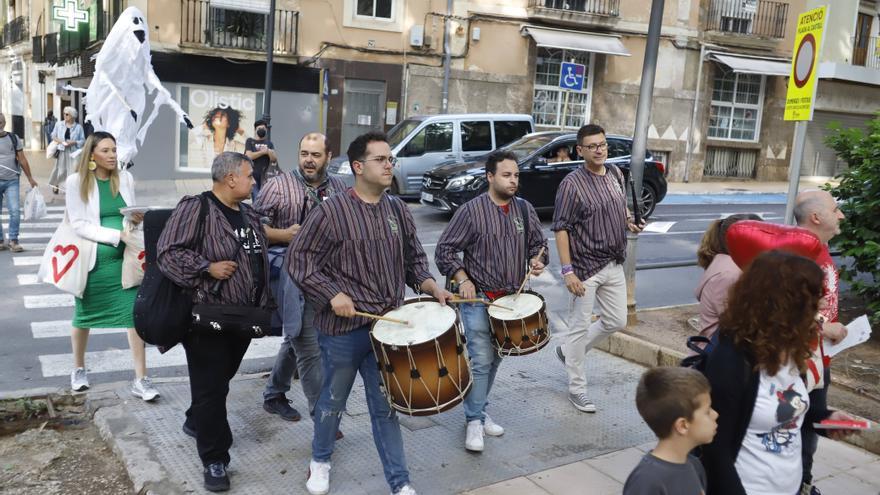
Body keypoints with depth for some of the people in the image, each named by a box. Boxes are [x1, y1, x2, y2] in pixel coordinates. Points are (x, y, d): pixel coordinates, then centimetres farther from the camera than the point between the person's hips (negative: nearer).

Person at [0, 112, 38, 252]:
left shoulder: (13, 138, 6)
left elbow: (22, 159, 10)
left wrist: (30, 178, 11)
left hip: (12, 181, 0)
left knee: (15, 211, -7)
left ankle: (13, 241, 3)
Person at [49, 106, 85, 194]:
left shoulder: (78, 127, -1)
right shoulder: (58, 124, 3)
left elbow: (83, 140, 1)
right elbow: (53, 135, 12)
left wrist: (74, 142, -15)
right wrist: (58, 140, -8)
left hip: (73, 152, -1)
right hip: (61, 151, 1)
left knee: (73, 170, -7)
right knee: (60, 169, 9)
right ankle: (55, 184, 33)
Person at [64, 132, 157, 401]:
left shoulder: (125, 178, 3)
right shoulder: (76, 181, -7)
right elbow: (78, 224, -12)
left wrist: (134, 220, -13)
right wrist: (117, 235, -21)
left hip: (124, 257, 2)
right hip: (92, 258, -2)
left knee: (136, 313, -7)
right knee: (84, 314, 15)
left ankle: (140, 380, -2)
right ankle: (79, 369, 38)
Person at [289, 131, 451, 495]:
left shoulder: (397, 210, 6)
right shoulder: (332, 212, -12)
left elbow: (413, 258, 15)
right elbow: (298, 260, -9)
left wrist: (430, 286, -3)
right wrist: (332, 294, -18)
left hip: (388, 326, 4)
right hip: (343, 327, -4)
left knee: (386, 405, 11)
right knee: (333, 400, 16)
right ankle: (320, 461, 41)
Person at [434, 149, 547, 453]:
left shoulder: (525, 210, 6)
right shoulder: (471, 211, -9)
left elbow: (538, 243, 17)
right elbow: (444, 250, -7)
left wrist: (537, 260, -4)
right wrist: (462, 279, -17)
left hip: (512, 299, 5)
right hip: (478, 299, -5)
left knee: (495, 360, 13)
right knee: (481, 361, -8)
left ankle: (480, 411, 30)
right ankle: (474, 421, 5)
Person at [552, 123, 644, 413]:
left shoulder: (616, 174, 6)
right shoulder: (572, 184, -15)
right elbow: (561, 229, -16)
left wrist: (630, 222, 0)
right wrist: (567, 271, -21)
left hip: (614, 265, 7)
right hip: (586, 266, -7)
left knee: (616, 322, 15)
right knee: (580, 327, 3)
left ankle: (568, 351, 34)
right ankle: (577, 389, 17)